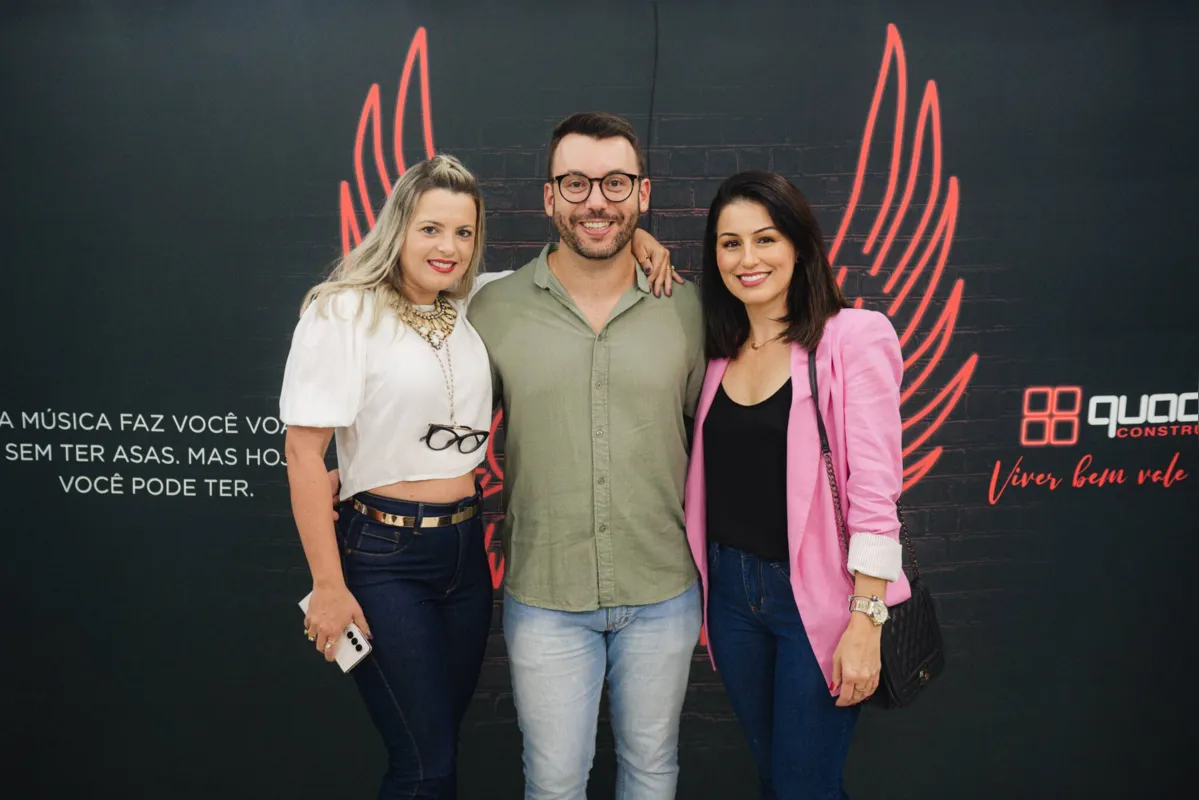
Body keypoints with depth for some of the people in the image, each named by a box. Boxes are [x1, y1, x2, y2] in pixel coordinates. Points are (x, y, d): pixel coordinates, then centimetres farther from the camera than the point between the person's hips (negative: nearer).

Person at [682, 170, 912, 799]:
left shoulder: (853, 337, -12)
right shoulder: (717, 347, 5)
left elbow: (874, 490, -15)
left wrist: (866, 621, -18)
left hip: (816, 596, -5)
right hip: (728, 589, 6)